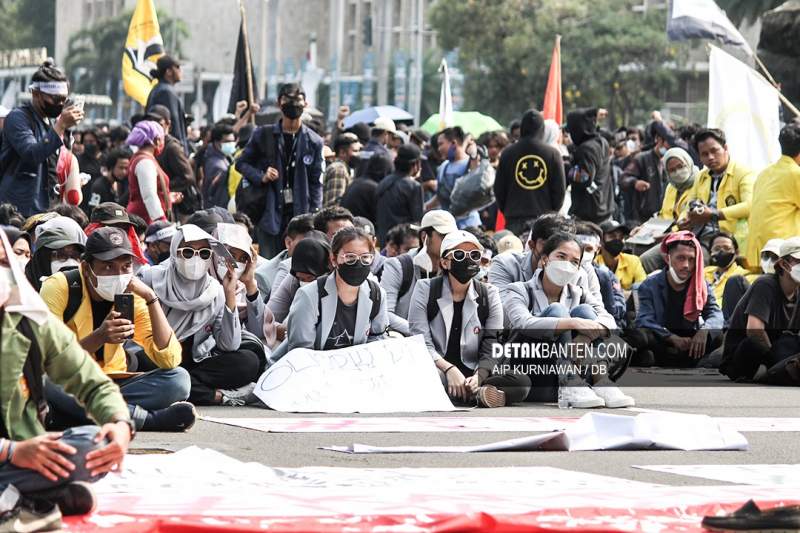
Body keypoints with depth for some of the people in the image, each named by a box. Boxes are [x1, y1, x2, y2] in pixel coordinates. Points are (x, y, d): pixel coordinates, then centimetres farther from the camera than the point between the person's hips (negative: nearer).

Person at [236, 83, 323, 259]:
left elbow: (316, 183, 6)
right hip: (270, 214, 0)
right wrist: (260, 177, -6)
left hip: (300, 214, 0)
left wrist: (314, 216, -2)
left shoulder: (313, 142, 5)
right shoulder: (264, 135, 5)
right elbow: (242, 163, 14)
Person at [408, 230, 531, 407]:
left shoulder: (489, 295, 9)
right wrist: (449, 369, -24)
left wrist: (478, 377, -20)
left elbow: (491, 351, 1)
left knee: (522, 382, -25)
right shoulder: (425, 290, 4)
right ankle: (478, 394, -32)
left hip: (472, 375, 2)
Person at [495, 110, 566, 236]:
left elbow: (499, 188, 7)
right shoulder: (552, 154, -1)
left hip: (514, 217, 1)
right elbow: (560, 189, 2)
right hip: (544, 216, -1)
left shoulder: (508, 153, 2)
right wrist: (553, 212, 15)